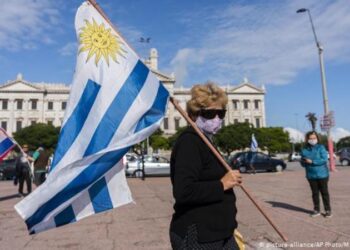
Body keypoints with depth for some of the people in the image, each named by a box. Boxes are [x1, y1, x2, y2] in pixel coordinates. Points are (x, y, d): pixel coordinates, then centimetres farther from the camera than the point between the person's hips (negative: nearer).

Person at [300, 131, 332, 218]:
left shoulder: (321, 147, -7)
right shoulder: (304, 150, 3)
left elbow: (324, 159, -17)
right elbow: (303, 163, 9)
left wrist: (312, 161, -20)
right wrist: (305, 162, -14)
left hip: (322, 175, -3)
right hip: (311, 176, 3)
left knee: (324, 192, 6)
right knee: (315, 193, 10)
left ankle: (328, 210, 18)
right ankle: (316, 210, 21)